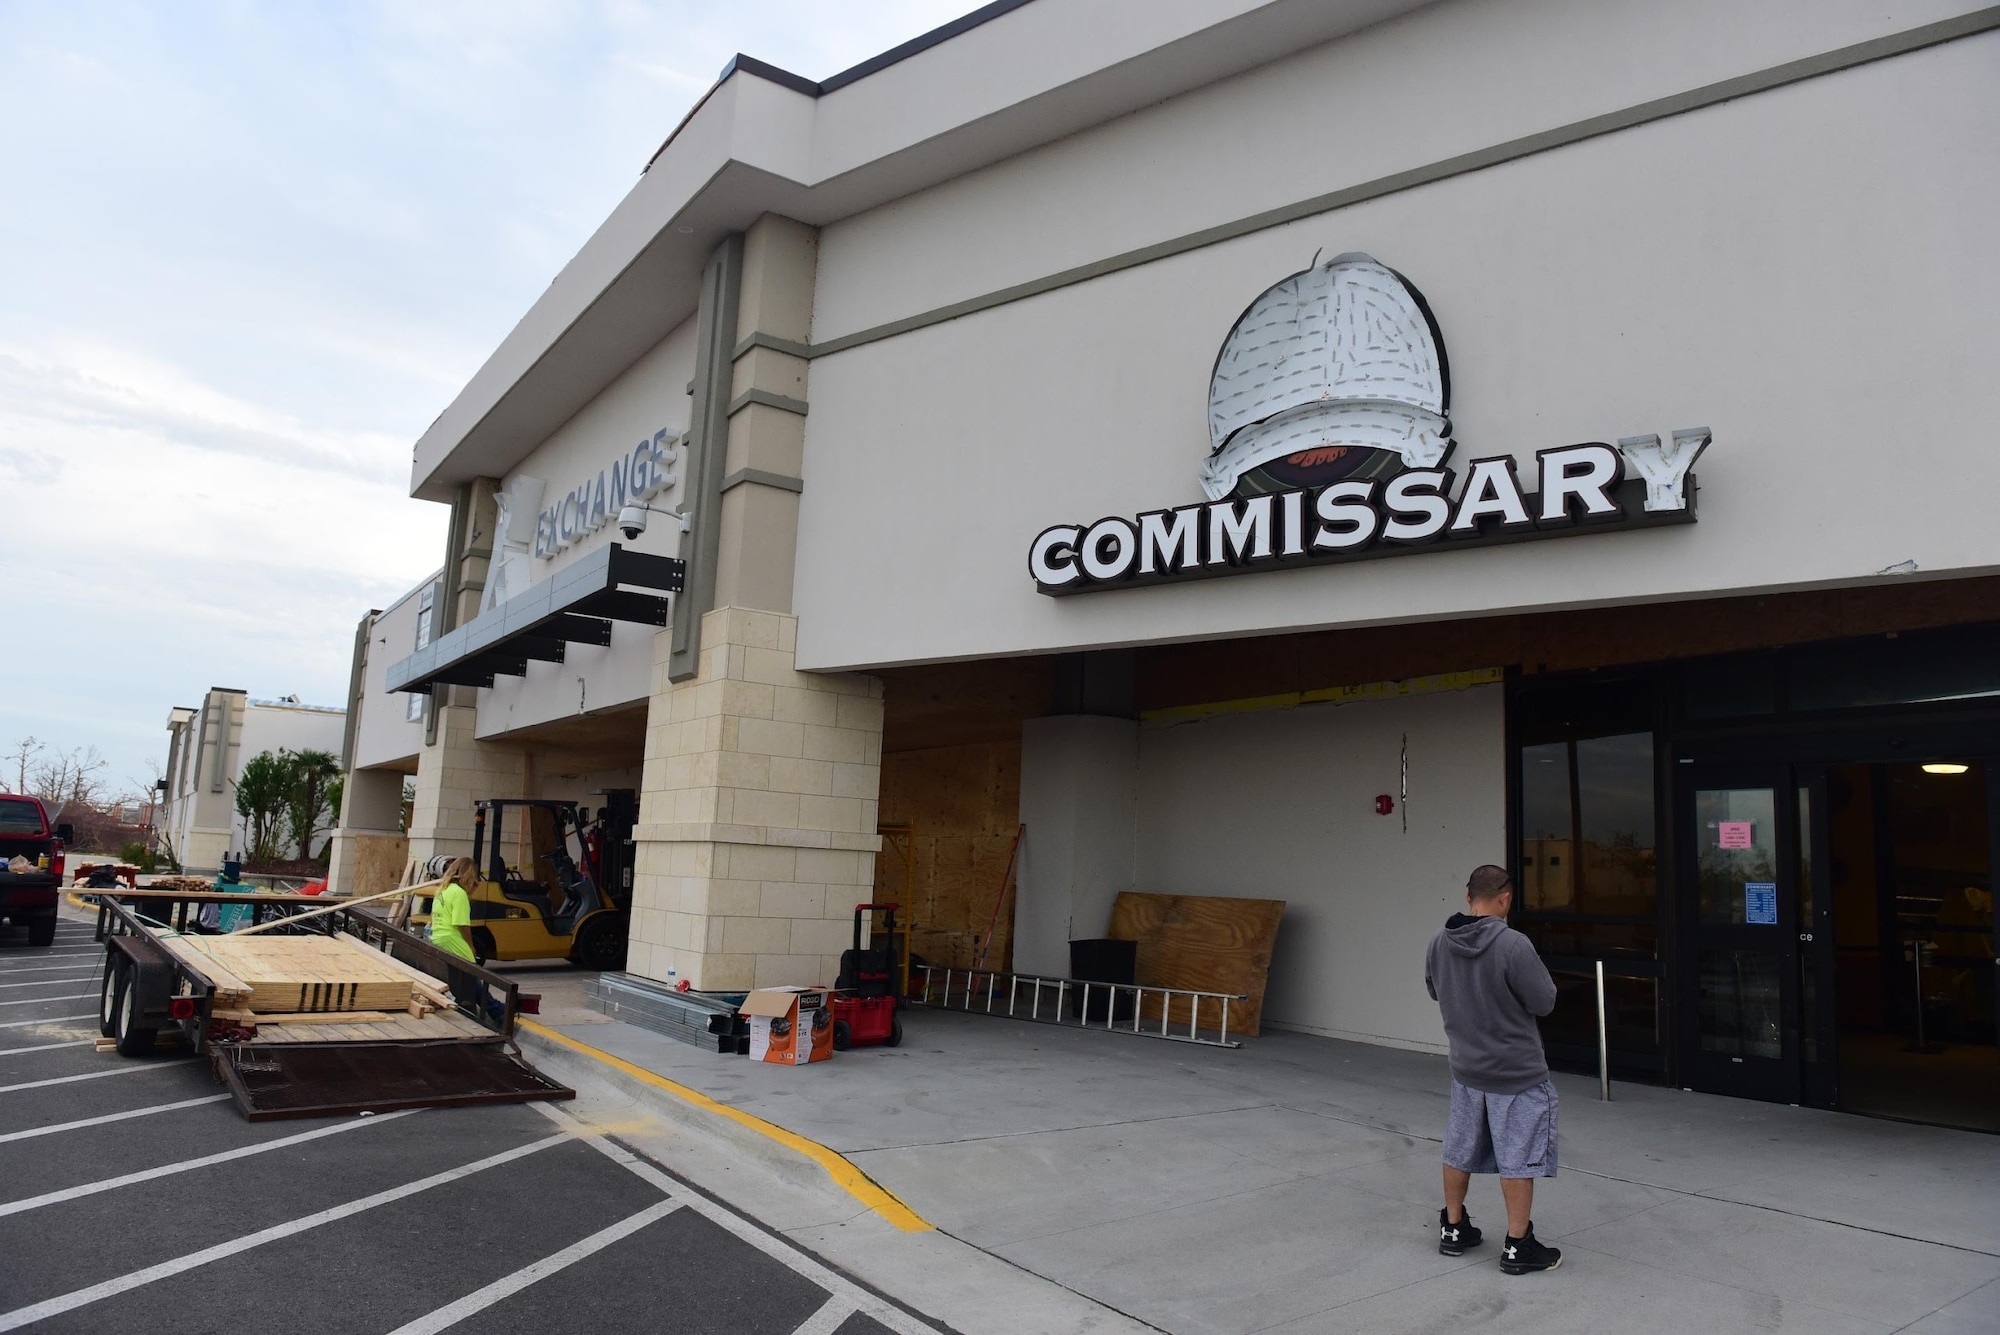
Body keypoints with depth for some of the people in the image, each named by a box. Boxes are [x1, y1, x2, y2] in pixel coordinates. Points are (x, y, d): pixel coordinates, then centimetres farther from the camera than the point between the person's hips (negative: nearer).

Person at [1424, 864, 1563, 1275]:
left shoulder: (1439, 944, -5)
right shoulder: (1513, 945, -25)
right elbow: (1544, 1002, -16)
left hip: (1465, 1067, 6)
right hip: (1517, 1071, -6)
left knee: (1459, 1150, 18)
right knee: (1518, 1158, 7)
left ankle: (1453, 1229, 31)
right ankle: (1518, 1246, 16)